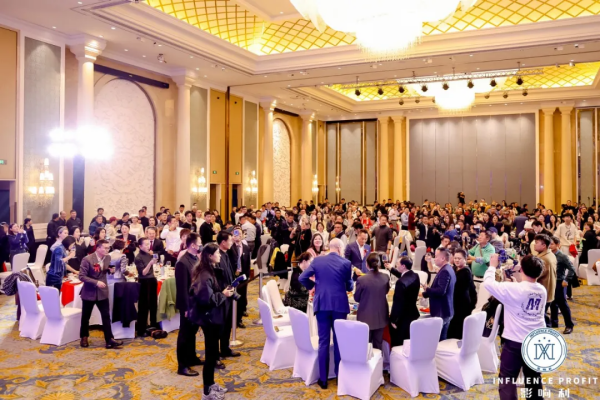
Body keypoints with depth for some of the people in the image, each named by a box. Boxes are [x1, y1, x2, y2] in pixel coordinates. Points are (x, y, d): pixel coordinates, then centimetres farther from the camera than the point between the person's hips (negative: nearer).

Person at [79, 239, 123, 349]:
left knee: (106, 316, -1)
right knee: (85, 317, 13)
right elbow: (81, 276, -18)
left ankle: (109, 340, 1)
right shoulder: (88, 259, -18)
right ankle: (84, 338, 32)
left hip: (102, 292, 3)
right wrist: (96, 282, -26)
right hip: (89, 292, -3)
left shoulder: (108, 258, -2)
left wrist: (110, 270, -7)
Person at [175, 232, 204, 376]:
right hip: (188, 304, -8)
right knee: (185, 334, 4)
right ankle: (182, 366, 15)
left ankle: (192, 357, 37)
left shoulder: (196, 259, 4)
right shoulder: (182, 263, -22)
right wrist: (186, 308, -19)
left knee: (192, 331, 21)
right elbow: (182, 288, -21)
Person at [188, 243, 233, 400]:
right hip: (209, 317, -10)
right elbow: (207, 299, -28)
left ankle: (210, 384, 32)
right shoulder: (205, 275, -22)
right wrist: (223, 294, -17)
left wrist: (224, 292, 4)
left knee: (212, 352, 19)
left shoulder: (209, 272, 9)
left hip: (212, 317, 10)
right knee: (211, 353, 0)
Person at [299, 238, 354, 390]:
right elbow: (349, 286, 4)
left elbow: (302, 278, -2)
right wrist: (351, 282, 26)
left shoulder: (317, 260, 2)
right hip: (339, 305, -1)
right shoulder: (346, 263, -2)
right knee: (338, 341, 11)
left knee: (323, 341, 7)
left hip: (322, 304, 1)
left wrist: (312, 285, 16)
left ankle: (323, 379, 9)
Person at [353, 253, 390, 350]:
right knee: (378, 345, 16)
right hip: (381, 316, 3)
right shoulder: (386, 277, -9)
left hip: (366, 317, -3)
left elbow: (356, 298, -6)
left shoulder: (361, 279, -20)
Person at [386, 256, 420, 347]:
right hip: (412, 314, 8)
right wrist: (391, 269, 31)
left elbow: (397, 302, -24)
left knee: (398, 344, 5)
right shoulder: (415, 276, -1)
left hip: (401, 317, -8)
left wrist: (393, 320, -15)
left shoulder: (401, 282, -27)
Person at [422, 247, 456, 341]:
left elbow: (441, 291, -28)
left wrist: (426, 290, -15)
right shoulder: (449, 269, 14)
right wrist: (426, 292, 15)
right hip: (446, 311, 10)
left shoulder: (445, 271, -18)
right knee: (442, 339, 14)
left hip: (441, 312, -10)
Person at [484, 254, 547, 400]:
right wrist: (514, 281, 13)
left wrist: (493, 266, -2)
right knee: (534, 378, 22)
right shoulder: (542, 290, -1)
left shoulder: (514, 289, -21)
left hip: (516, 342, -6)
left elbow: (488, 282, -15)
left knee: (506, 380, 5)